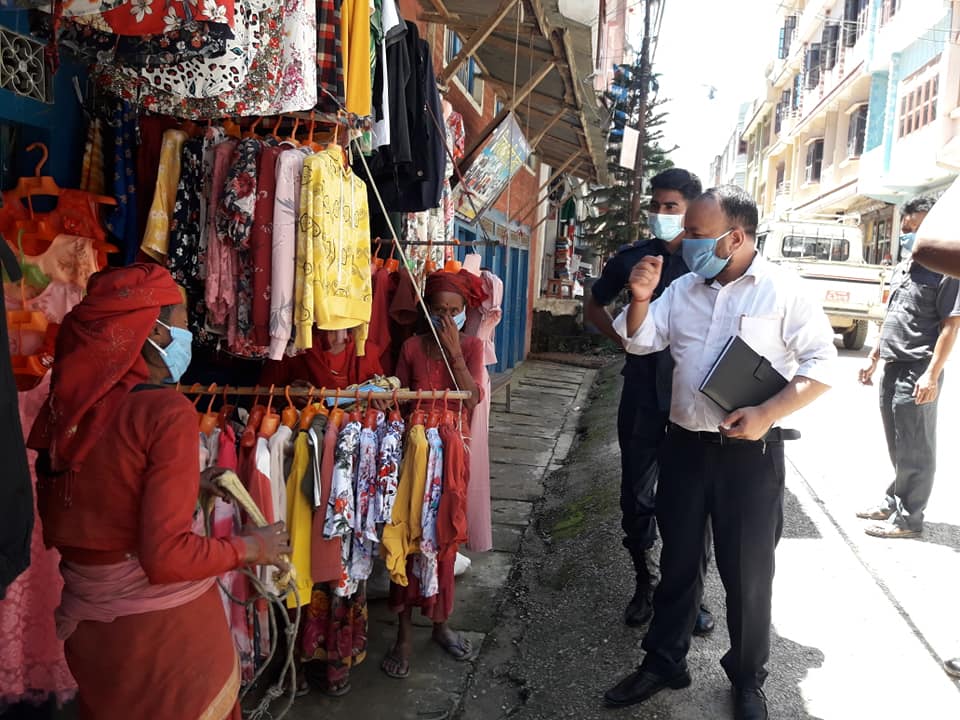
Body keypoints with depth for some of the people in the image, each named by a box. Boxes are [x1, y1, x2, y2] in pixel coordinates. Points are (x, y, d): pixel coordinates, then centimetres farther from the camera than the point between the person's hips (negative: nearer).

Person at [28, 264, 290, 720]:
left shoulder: (65, 406, -1)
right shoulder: (166, 411, -22)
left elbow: (102, 502, 10)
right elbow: (167, 556, -25)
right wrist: (250, 549, -10)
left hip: (87, 621, 6)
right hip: (162, 624, -6)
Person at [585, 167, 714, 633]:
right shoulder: (633, 259, 3)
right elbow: (595, 305, 16)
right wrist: (625, 339, 2)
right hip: (643, 395, 2)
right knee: (636, 494, 9)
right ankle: (644, 583, 29)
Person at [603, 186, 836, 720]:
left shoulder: (783, 290, -7)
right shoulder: (684, 288, 7)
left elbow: (823, 365, -9)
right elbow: (640, 341, 8)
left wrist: (767, 413, -20)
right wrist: (641, 298, -10)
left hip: (750, 454, -4)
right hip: (685, 447, 4)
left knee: (748, 572, 9)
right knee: (678, 560, 16)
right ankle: (664, 662, 33)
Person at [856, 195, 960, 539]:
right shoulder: (903, 268, 15)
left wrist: (931, 375, -21)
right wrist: (874, 358, 20)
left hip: (917, 372, -8)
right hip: (892, 368, 8)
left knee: (914, 449, 1)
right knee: (896, 444, 18)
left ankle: (908, 517, 11)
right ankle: (895, 500, 32)